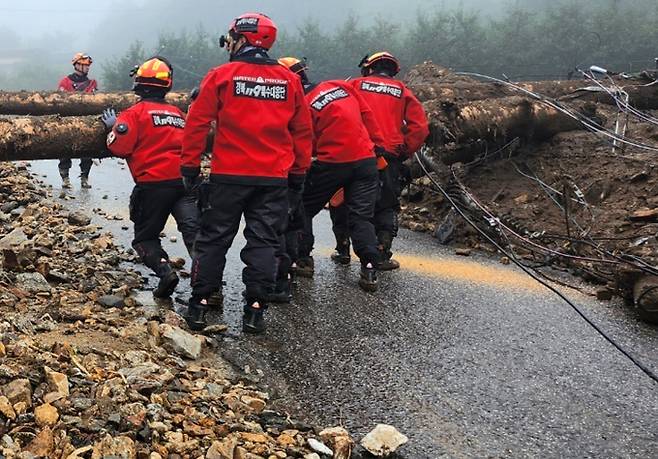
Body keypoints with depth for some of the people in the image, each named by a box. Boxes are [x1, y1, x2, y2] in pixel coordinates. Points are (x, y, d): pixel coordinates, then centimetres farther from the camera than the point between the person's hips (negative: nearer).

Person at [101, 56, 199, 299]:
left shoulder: (136, 112, 0)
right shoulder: (178, 114, 17)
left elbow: (119, 147, -6)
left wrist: (113, 126, 9)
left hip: (153, 184, -3)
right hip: (184, 180, 3)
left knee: (145, 236, 12)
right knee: (193, 229, -8)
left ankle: (164, 271, -10)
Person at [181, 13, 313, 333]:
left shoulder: (221, 75, -3)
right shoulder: (289, 80, 6)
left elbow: (197, 123, -5)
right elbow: (303, 132, 9)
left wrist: (190, 164, 4)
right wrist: (299, 172, 17)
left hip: (228, 175, -2)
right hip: (274, 179, 2)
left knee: (213, 240, 9)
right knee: (263, 242, 7)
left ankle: (199, 305, 12)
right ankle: (255, 310, 5)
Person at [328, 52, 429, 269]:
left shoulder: (355, 85, 9)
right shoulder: (402, 91, 11)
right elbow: (420, 126, 1)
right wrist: (404, 152, 8)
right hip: (389, 159, 1)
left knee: (343, 203, 17)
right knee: (386, 208, 13)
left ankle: (343, 250, 19)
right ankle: (383, 255, 5)